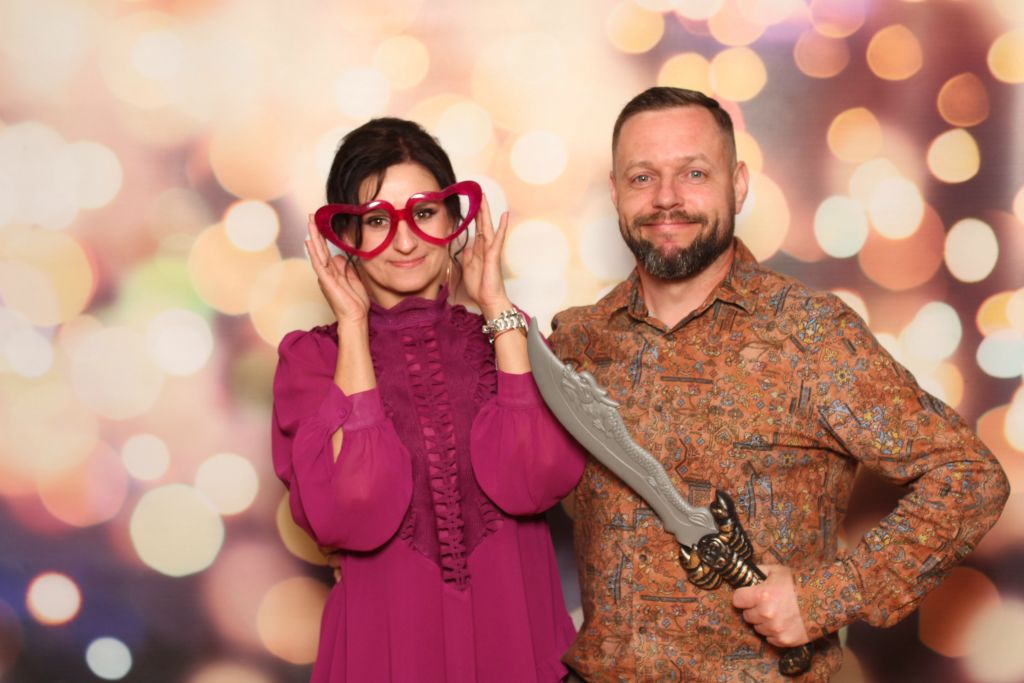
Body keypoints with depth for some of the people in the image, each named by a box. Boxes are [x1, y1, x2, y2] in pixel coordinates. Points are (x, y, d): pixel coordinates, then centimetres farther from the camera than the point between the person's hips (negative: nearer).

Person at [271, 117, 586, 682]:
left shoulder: (506, 336, 0)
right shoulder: (312, 357, -5)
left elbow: (538, 482, -17)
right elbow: (352, 517, -21)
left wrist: (498, 308, -13)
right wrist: (353, 327, -16)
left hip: (514, 635, 2)